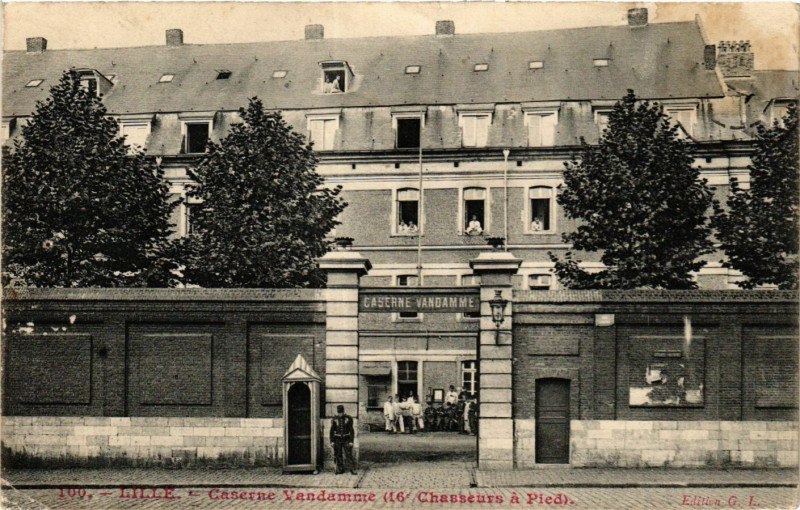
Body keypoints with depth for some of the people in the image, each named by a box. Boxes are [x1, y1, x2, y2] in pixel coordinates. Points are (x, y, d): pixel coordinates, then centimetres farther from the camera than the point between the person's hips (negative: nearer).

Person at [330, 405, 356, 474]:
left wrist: (351, 441, -12)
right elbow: (332, 431, 2)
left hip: (346, 440, -2)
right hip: (338, 440, 2)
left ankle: (352, 469, 0)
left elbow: (351, 431, -7)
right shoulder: (334, 419, -2)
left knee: (349, 454, -6)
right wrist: (332, 441, -4)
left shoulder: (348, 419, -8)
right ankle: (340, 469, 14)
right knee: (338, 455, 4)